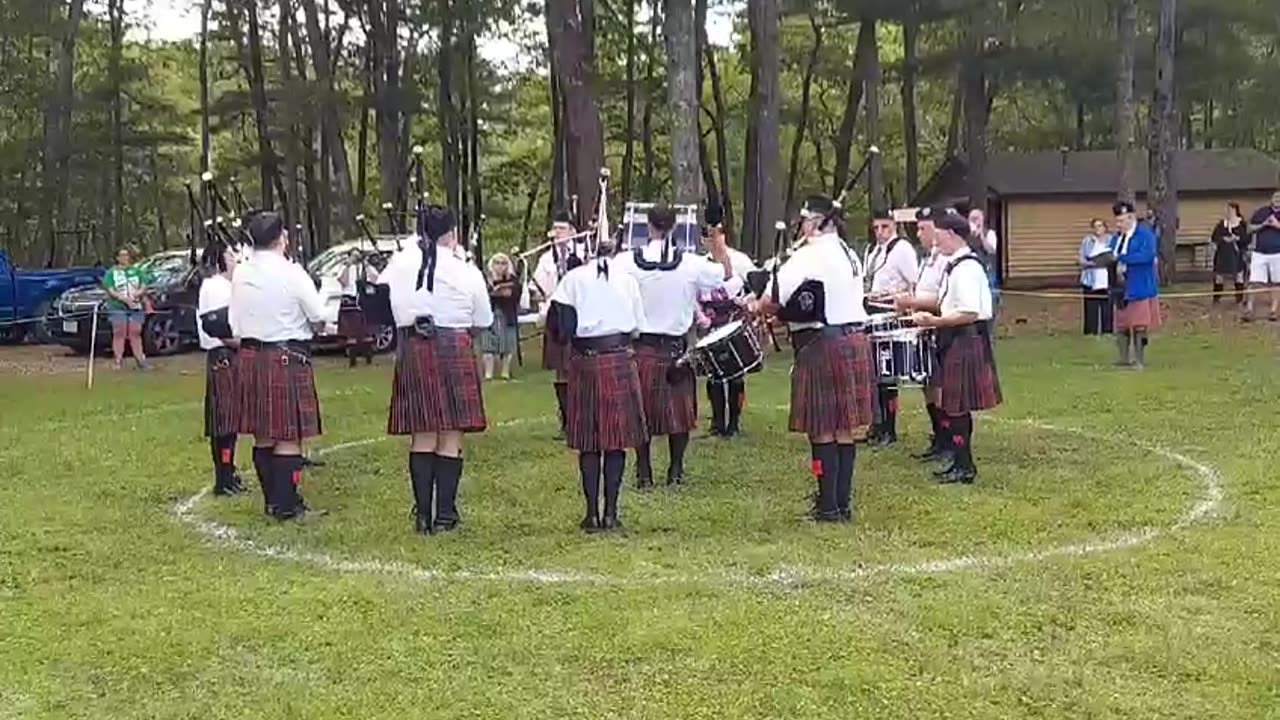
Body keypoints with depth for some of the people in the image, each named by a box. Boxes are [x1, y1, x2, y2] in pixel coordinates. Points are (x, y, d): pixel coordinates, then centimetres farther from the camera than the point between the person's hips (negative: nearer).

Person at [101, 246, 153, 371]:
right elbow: (110, 290, -5)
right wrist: (124, 298, -20)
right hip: (118, 307, -2)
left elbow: (144, 286, 8)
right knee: (119, 334, -3)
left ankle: (140, 360, 7)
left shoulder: (137, 271, 14)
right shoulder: (111, 273, 5)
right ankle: (118, 361, -2)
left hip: (136, 307, 2)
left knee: (135, 333, 5)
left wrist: (138, 293, -15)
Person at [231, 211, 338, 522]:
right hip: (287, 358, -7)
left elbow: (234, 324, 12)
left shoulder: (240, 274, 6)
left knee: (263, 434, 12)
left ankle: (272, 500, 21)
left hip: (251, 357, 7)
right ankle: (287, 505, 0)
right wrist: (336, 311, 10)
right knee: (289, 435, -2)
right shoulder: (291, 273, -13)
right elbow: (319, 316, -9)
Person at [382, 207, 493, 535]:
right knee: (451, 436, 2)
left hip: (412, 351, 3)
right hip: (454, 349, -3)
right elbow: (483, 321, 5)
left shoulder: (398, 265, 2)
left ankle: (422, 514, 8)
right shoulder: (466, 272, -4)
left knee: (422, 436, 8)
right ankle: (445, 515, 4)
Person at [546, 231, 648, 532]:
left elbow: (559, 328, -8)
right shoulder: (627, 279, 2)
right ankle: (611, 513, 6)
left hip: (585, 362, 0)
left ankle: (592, 513, 8)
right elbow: (637, 326, 7)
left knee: (588, 442, 6)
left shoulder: (573, 279, -3)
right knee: (617, 440, 6)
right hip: (620, 361, 0)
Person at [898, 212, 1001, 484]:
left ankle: (965, 467, 3)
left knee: (957, 407, -4)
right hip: (956, 341, 10)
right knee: (954, 406, 15)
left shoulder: (966, 268, -19)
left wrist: (933, 322, -23)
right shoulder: (955, 265, 12)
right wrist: (915, 303, 15)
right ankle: (961, 462, 23)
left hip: (965, 341, -10)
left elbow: (970, 313, -24)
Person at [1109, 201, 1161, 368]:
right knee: (1121, 325, 8)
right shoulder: (1117, 238, 14)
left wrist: (1121, 257, -24)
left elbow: (1147, 255, -23)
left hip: (1139, 287, -7)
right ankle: (1125, 359, 15)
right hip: (1121, 288, 7)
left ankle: (1139, 360, 4)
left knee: (1140, 324, -2)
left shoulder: (1145, 234, -8)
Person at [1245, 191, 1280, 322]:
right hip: (1259, 253, 1)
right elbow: (1250, 229, 10)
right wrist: (1263, 224, -6)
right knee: (1254, 282, -4)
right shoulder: (1261, 211, 9)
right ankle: (1249, 310, -3)